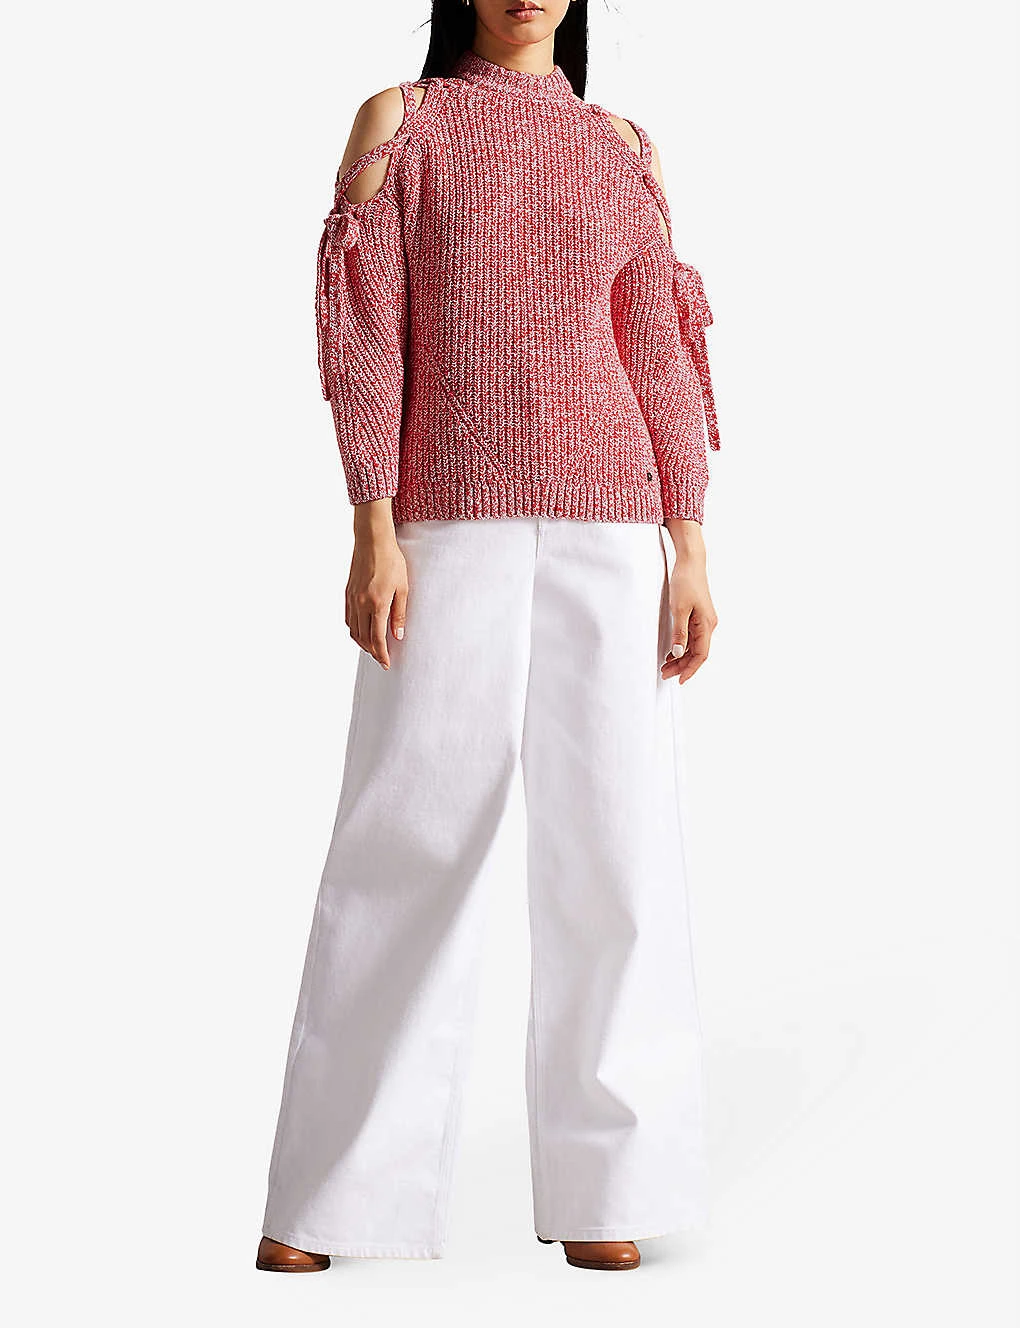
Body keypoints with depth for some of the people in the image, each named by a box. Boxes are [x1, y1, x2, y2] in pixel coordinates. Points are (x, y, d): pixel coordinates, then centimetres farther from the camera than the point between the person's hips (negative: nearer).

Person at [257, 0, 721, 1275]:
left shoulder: (621, 148, 15)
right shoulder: (398, 121, 8)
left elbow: (662, 355, 10)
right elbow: (365, 340, 0)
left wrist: (691, 550, 1)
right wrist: (370, 534, -10)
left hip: (608, 528, 2)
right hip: (450, 522, -2)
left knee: (614, 837, -2)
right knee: (406, 834, -4)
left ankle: (598, 1191, 8)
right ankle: (329, 1192, 6)